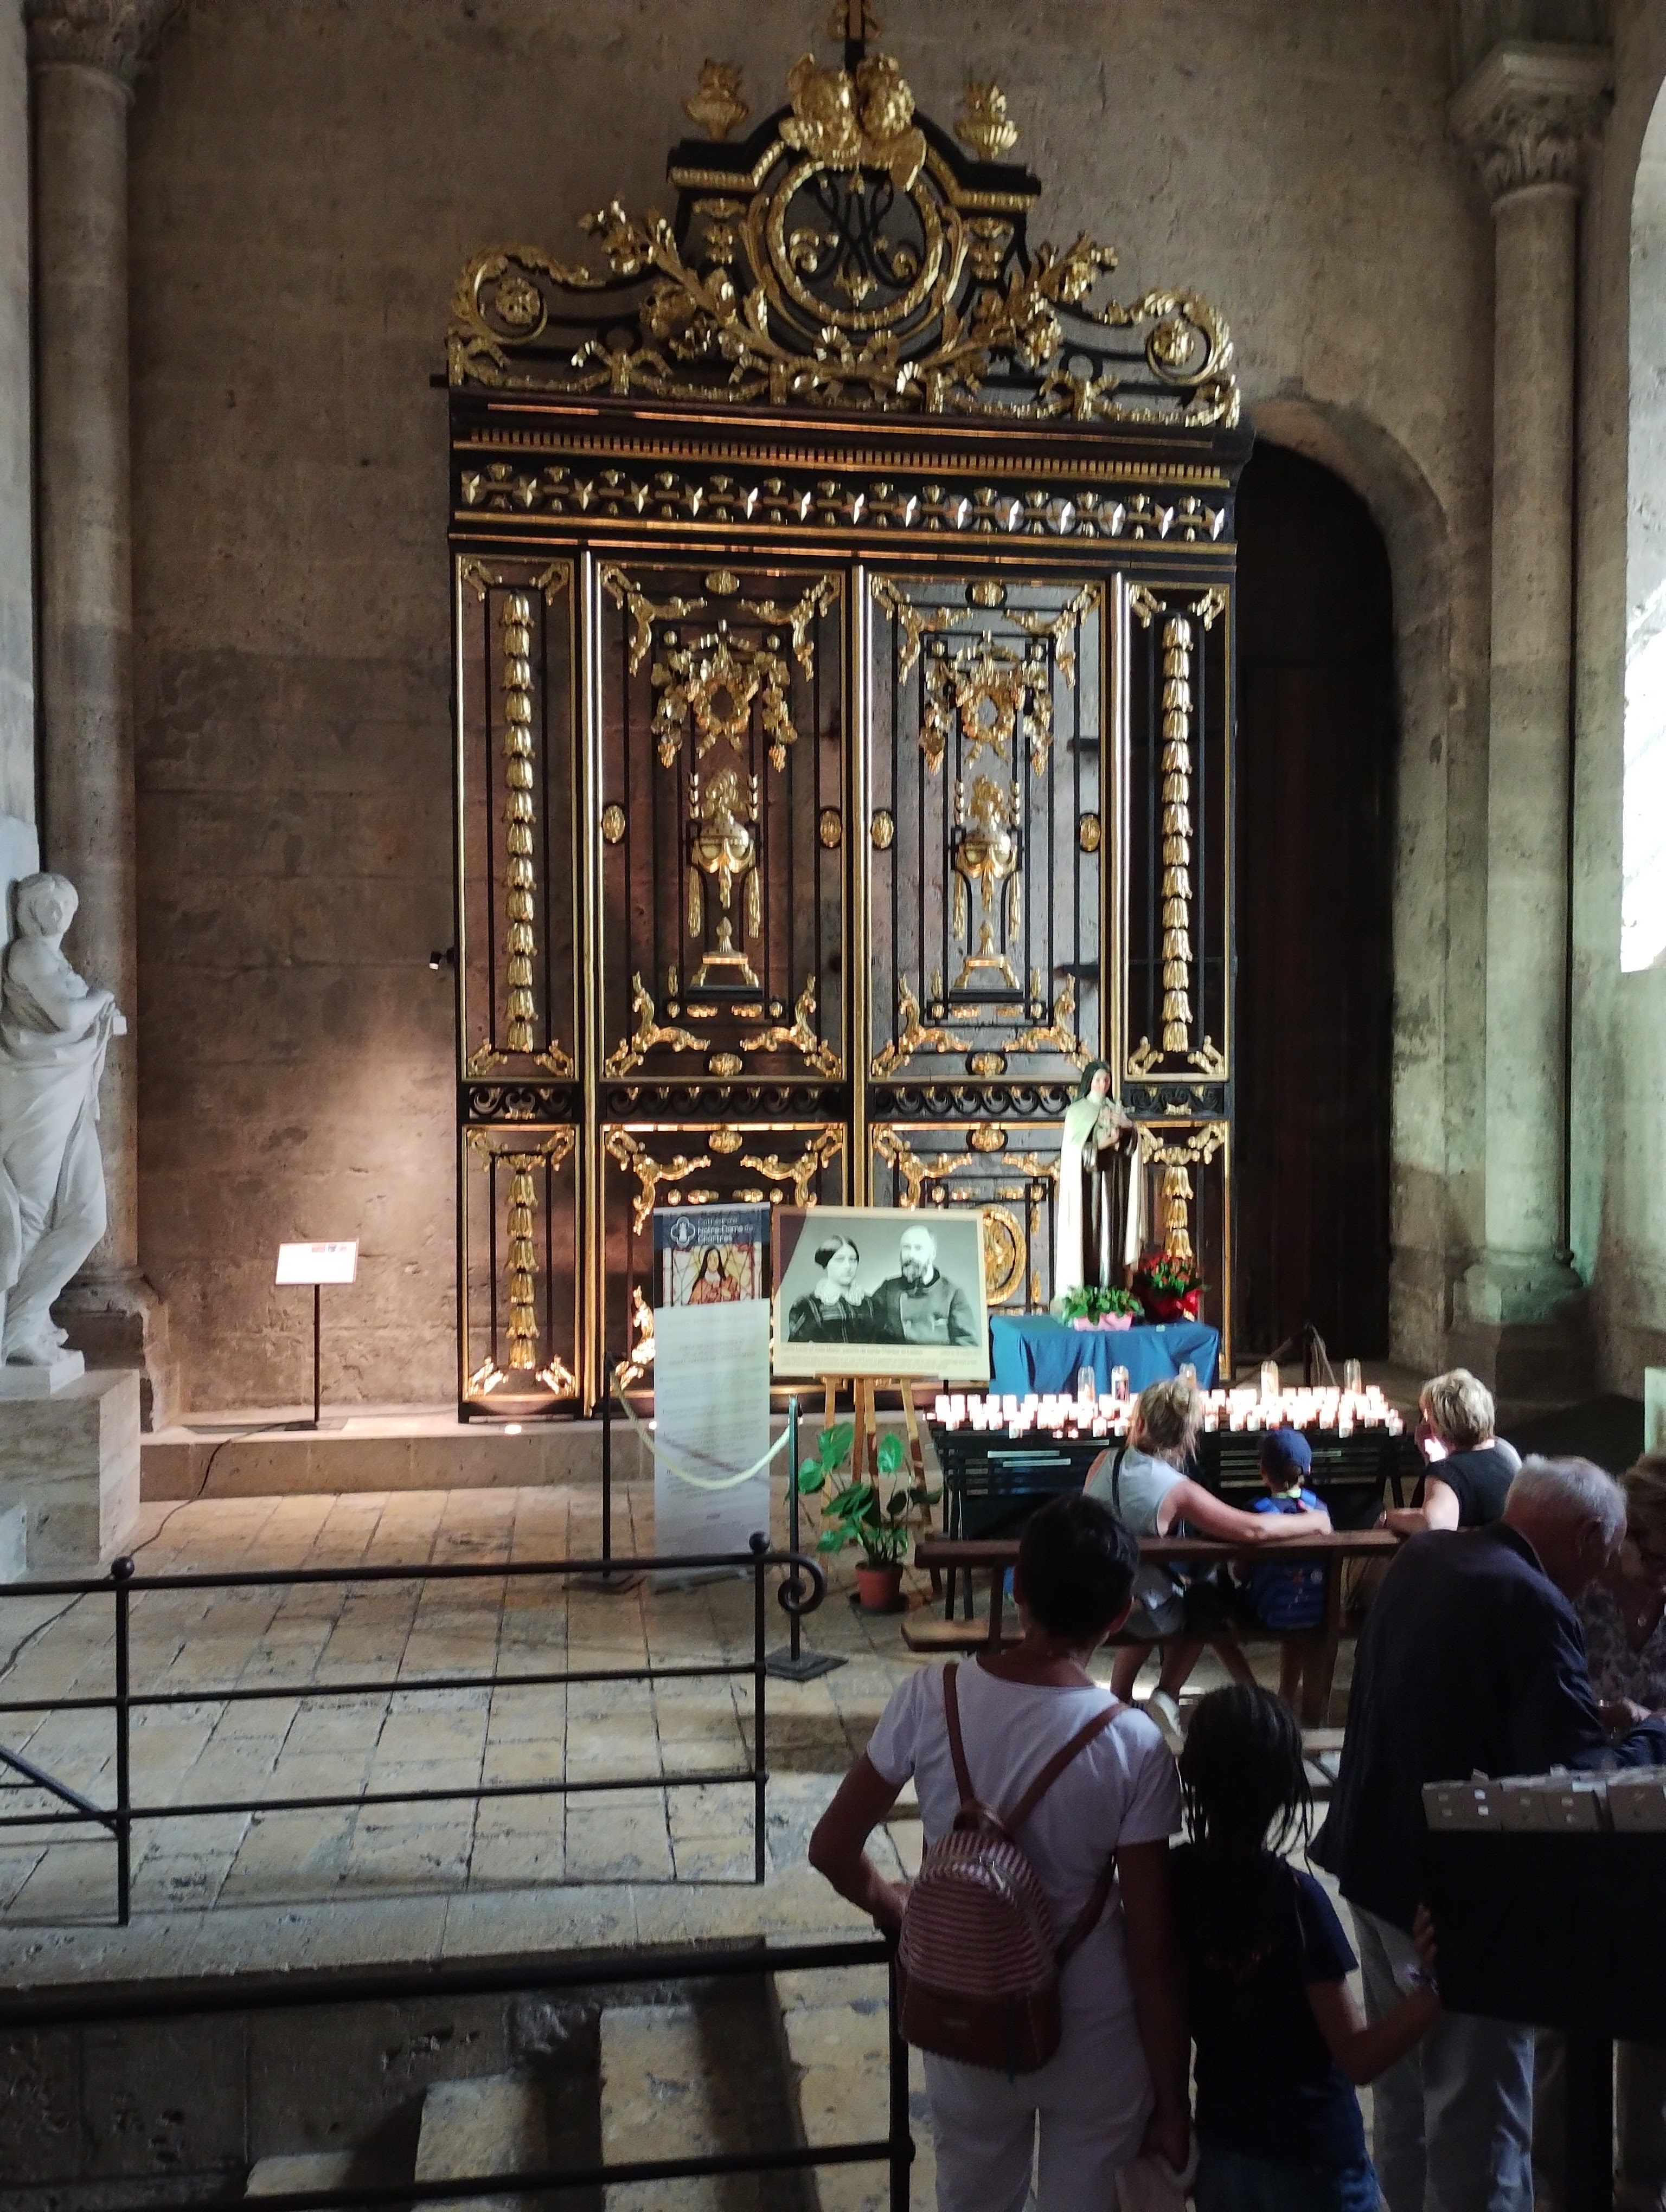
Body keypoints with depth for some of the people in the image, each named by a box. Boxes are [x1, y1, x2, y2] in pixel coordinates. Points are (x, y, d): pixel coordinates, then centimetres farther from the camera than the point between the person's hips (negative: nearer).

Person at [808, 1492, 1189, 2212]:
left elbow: (832, 1848, -8)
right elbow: (1152, 1952, -15)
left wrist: (891, 1902, 12)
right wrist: (1171, 2095, -1)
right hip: (1092, 2033, -1)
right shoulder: (1134, 1745, -22)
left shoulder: (929, 1699, -18)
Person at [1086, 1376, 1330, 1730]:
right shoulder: (1178, 1491, -25)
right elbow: (1254, 1529, -27)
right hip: (1137, 1608, -4)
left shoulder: (1104, 1461, -12)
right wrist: (1316, 1521, -12)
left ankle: (1119, 1701, 40)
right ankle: (1167, 1696, 22)